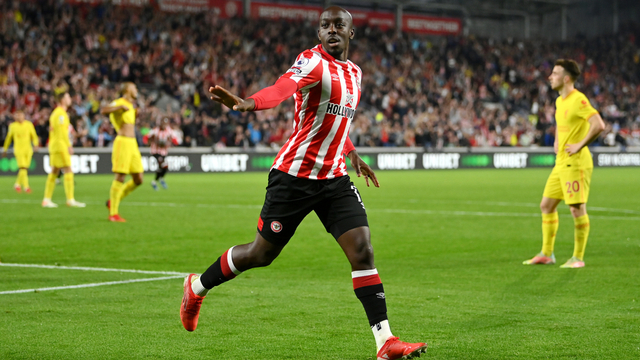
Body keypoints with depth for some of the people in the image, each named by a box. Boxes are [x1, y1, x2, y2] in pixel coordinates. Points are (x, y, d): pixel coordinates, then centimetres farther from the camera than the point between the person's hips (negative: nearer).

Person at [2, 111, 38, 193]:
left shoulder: (29, 125, 5)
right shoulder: (13, 126, 3)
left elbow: (34, 136, 10)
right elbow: (9, 138, 15)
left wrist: (35, 144, -9)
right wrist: (5, 150, 19)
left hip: (28, 150, 2)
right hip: (18, 149, -2)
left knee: (25, 168, 6)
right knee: (23, 168, -14)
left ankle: (17, 184, 27)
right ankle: (26, 186, -15)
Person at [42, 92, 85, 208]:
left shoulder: (55, 113, 20)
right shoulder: (61, 113, -11)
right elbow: (62, 130, -19)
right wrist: (69, 145, -20)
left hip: (54, 145, 10)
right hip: (60, 144, -10)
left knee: (54, 172, 10)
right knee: (68, 171, -11)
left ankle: (47, 200, 9)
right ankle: (70, 199, -15)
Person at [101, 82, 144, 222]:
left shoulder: (130, 106, 22)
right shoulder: (119, 103, -5)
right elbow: (103, 110, -26)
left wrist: (135, 114, 27)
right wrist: (121, 107, -33)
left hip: (132, 144, 9)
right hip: (123, 142, -9)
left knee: (138, 180, 5)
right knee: (120, 178, -9)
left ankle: (113, 202, 18)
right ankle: (113, 214, -3)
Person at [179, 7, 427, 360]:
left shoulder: (354, 72, 12)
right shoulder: (313, 62, -14)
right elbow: (284, 87, -37)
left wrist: (352, 154, 28)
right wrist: (247, 103, -56)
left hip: (334, 178, 6)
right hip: (294, 176, -6)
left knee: (362, 250, -9)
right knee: (262, 254, 7)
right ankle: (196, 287, 33)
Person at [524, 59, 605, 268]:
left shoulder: (578, 100, -15)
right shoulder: (560, 101, 14)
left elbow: (599, 125, -25)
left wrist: (580, 145, -20)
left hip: (576, 163, -10)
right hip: (561, 163, 10)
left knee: (577, 208, -5)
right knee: (546, 205, 10)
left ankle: (578, 258, 2)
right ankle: (546, 254, 18)